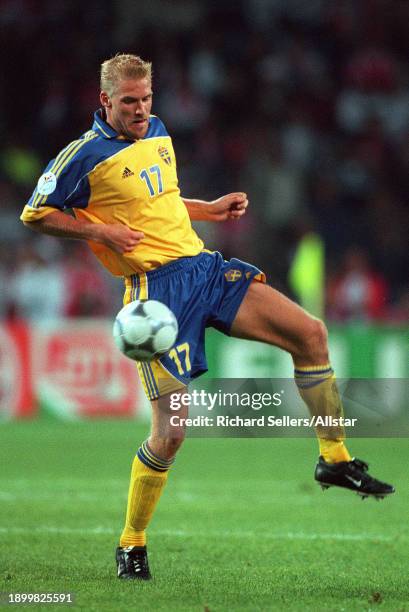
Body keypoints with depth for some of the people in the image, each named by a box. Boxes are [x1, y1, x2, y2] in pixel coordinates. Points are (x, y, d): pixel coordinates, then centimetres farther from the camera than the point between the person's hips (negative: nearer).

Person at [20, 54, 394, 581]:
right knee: (170, 431, -11)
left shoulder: (159, 135, 15)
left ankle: (334, 459, 8)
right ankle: (131, 545, 7)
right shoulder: (86, 156, -7)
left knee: (309, 332, -6)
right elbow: (35, 215, -2)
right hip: (158, 287, -7)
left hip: (203, 265, 7)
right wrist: (101, 230, -12)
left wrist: (209, 210, 16)